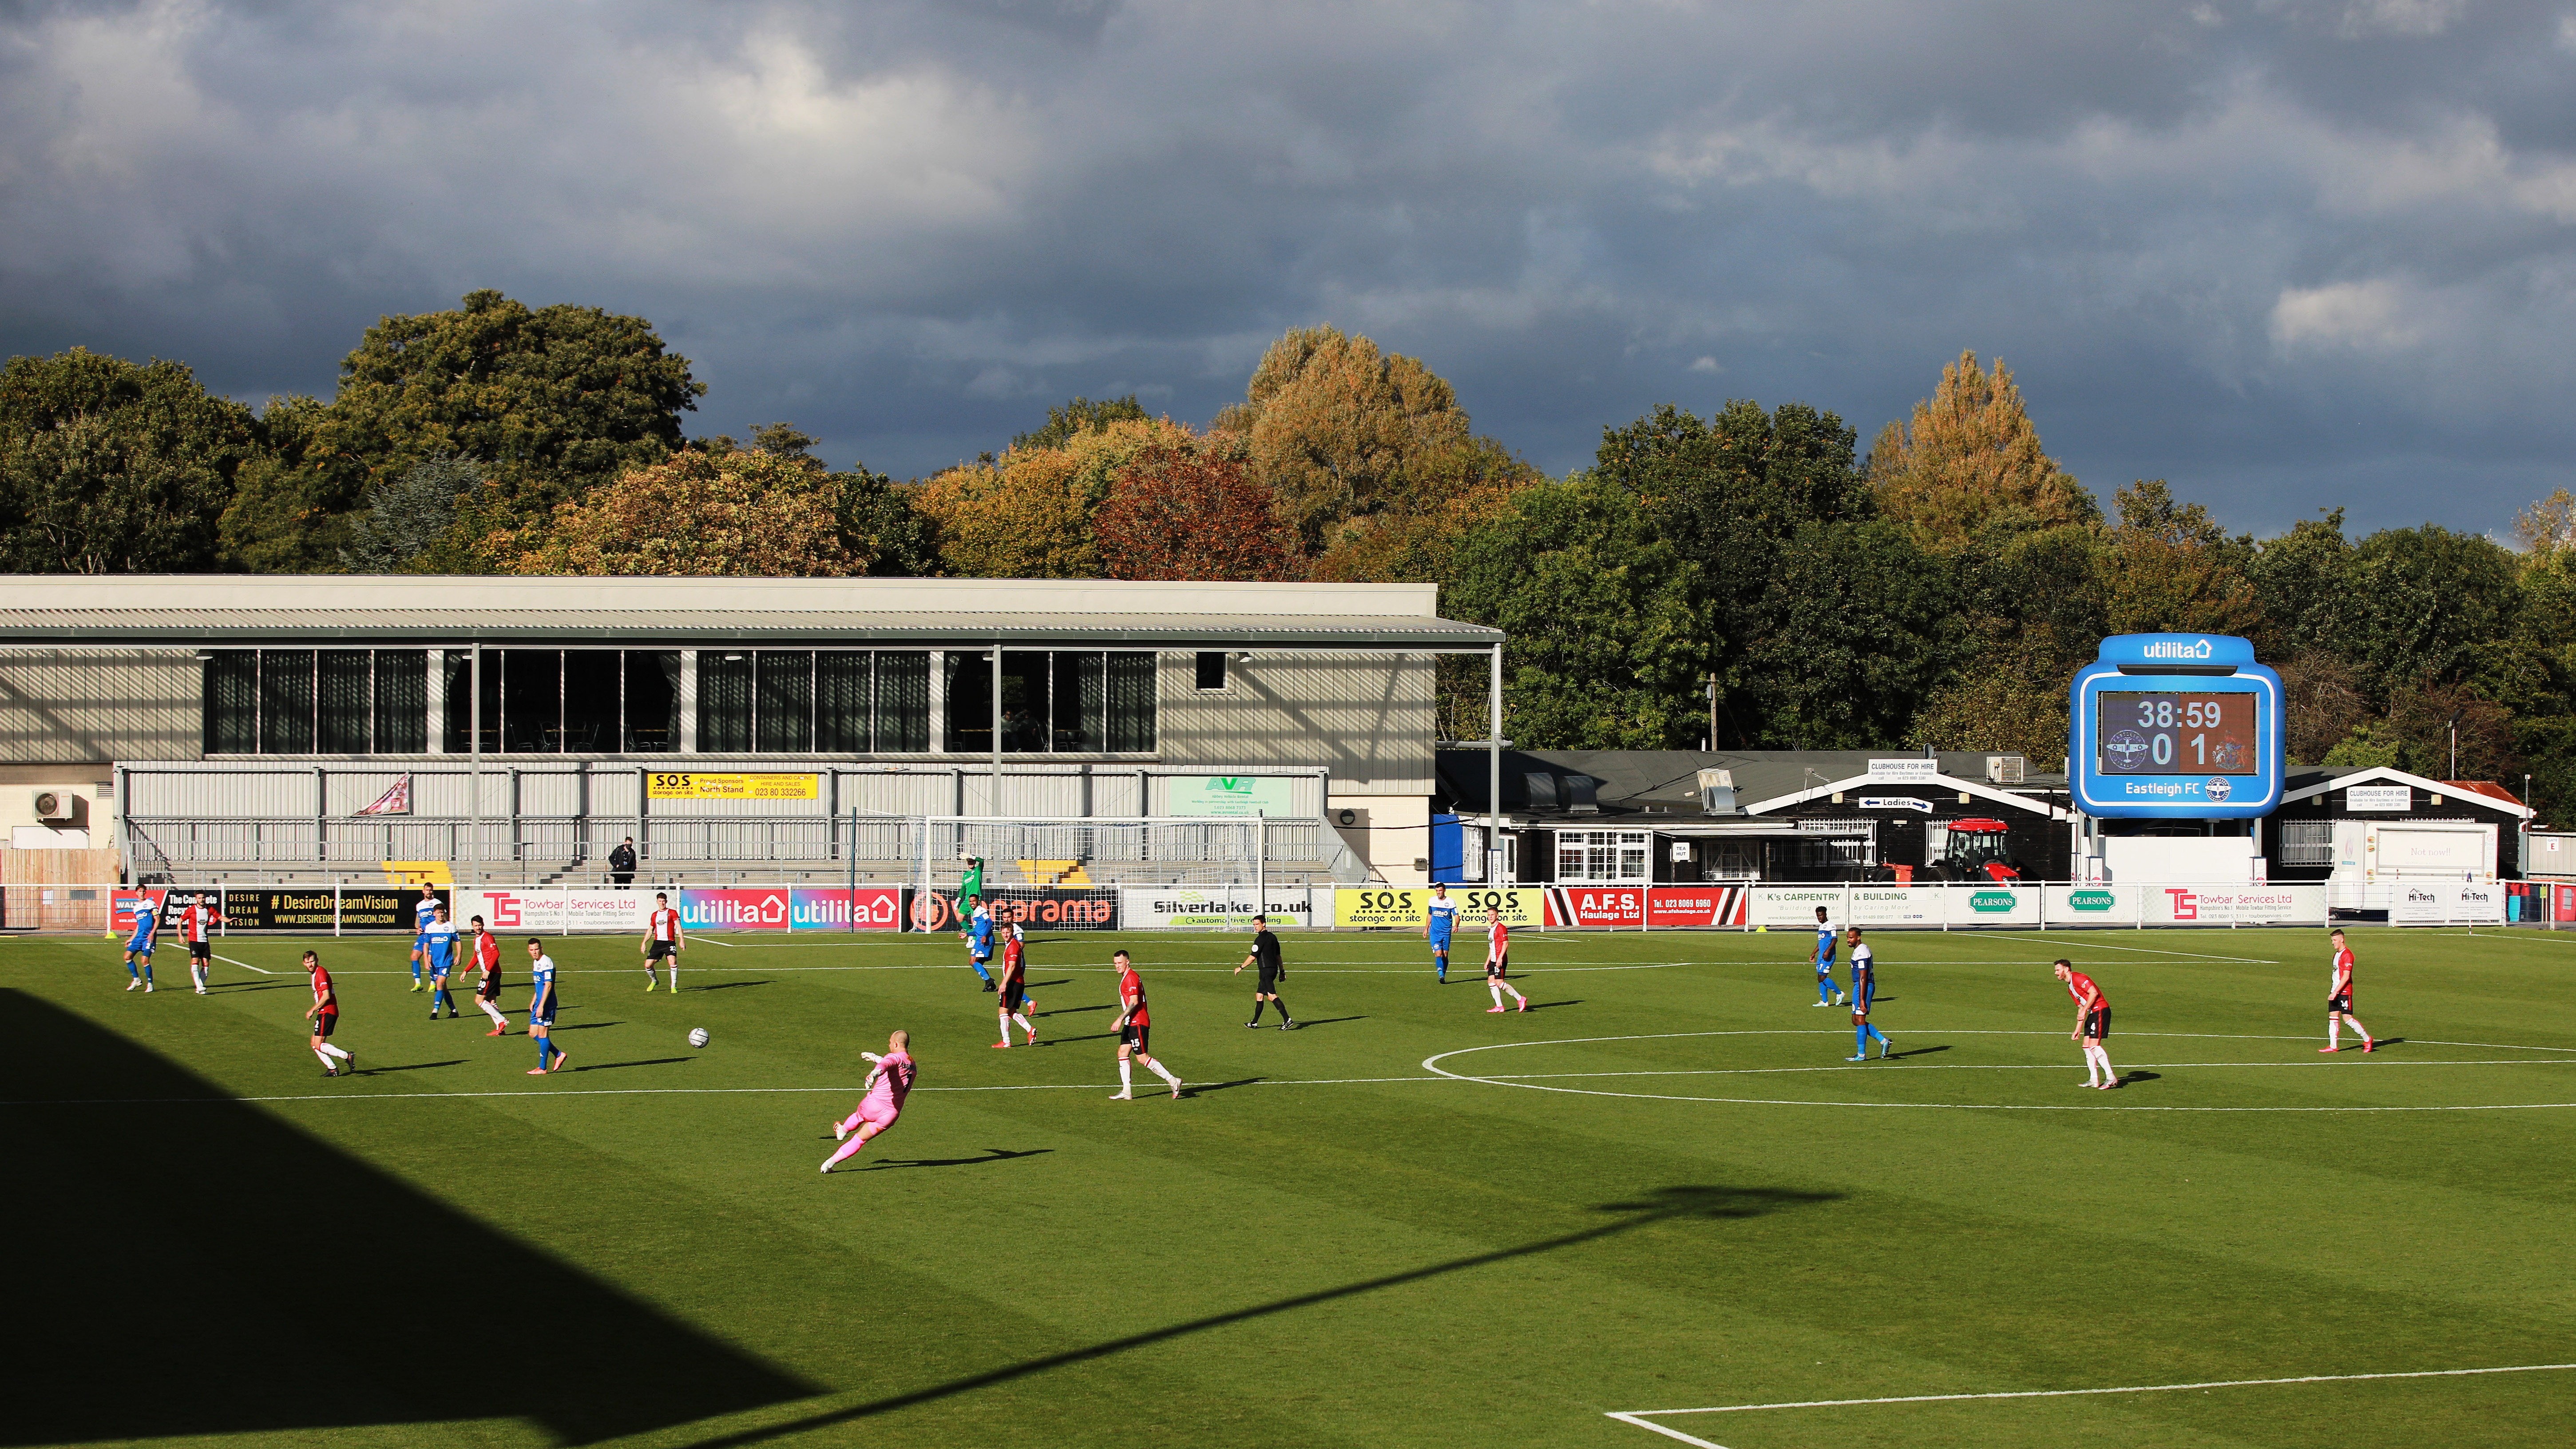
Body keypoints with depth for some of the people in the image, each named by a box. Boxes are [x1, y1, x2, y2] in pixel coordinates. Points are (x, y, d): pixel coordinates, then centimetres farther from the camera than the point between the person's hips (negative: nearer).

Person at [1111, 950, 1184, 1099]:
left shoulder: (1131, 978, -15)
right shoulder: (1126, 978, 17)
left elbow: (1134, 1002, -24)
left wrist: (1120, 1019, -25)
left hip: (1138, 1023, -10)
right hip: (1131, 1024, 10)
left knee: (1143, 1058, -8)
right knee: (1122, 1053, 6)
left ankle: (1173, 1081, -3)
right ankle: (1126, 1092, 6)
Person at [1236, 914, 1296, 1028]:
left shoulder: (1260, 939, -12)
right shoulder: (1272, 937, 15)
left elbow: (1253, 958, -12)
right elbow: (1278, 956, 19)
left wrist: (1241, 968, -1)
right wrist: (1282, 971, 22)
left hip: (1266, 970, -10)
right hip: (1273, 969, 10)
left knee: (1272, 996, -16)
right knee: (1259, 995, 16)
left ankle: (1287, 1020, -27)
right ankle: (1254, 1022, 23)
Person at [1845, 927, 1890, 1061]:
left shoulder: (1861, 952, -17)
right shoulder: (1861, 949, 15)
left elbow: (1863, 978, -21)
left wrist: (1862, 1000, -23)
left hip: (1864, 987, -11)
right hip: (1859, 986, 11)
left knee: (1860, 1021, -4)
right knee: (1856, 1021, 13)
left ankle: (1861, 1054, 2)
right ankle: (1883, 1041, 14)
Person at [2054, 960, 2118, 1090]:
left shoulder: (2078, 978, -9)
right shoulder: (2070, 988, 22)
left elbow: (2094, 993, -19)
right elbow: (2081, 1008, 26)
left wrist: (2084, 1010, -20)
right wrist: (2077, 1030, 23)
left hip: (2100, 1010, -10)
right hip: (2093, 1013, 10)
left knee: (2094, 1046, -15)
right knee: (2087, 1046, 7)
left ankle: (2111, 1077, -12)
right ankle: (2093, 1080, 9)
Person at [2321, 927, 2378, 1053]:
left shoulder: (2347, 955, -13)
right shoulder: (2337, 954, 16)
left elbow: (2346, 977, -19)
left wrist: (2336, 992, -22)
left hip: (2344, 991, -9)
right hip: (2335, 992, 9)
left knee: (2347, 1018, -8)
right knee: (2333, 1017, 4)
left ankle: (2367, 1039, 7)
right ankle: (2333, 1046, 4)